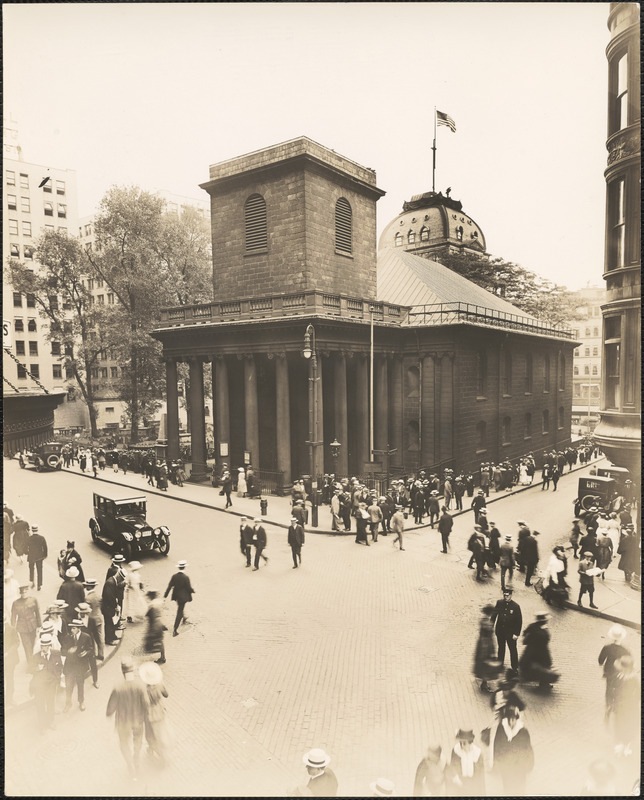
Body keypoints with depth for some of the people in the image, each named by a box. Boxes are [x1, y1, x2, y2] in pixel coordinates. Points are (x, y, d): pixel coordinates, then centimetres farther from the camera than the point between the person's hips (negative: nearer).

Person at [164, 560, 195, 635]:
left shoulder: (174, 576, -10)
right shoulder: (186, 577, -23)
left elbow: (169, 586, -8)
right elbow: (189, 588, -16)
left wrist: (165, 596, -4)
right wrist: (193, 591, 5)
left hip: (176, 596, 6)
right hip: (182, 597, -5)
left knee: (180, 608, 30)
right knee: (179, 612, 2)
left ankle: (183, 618, 55)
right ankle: (175, 630, 2)